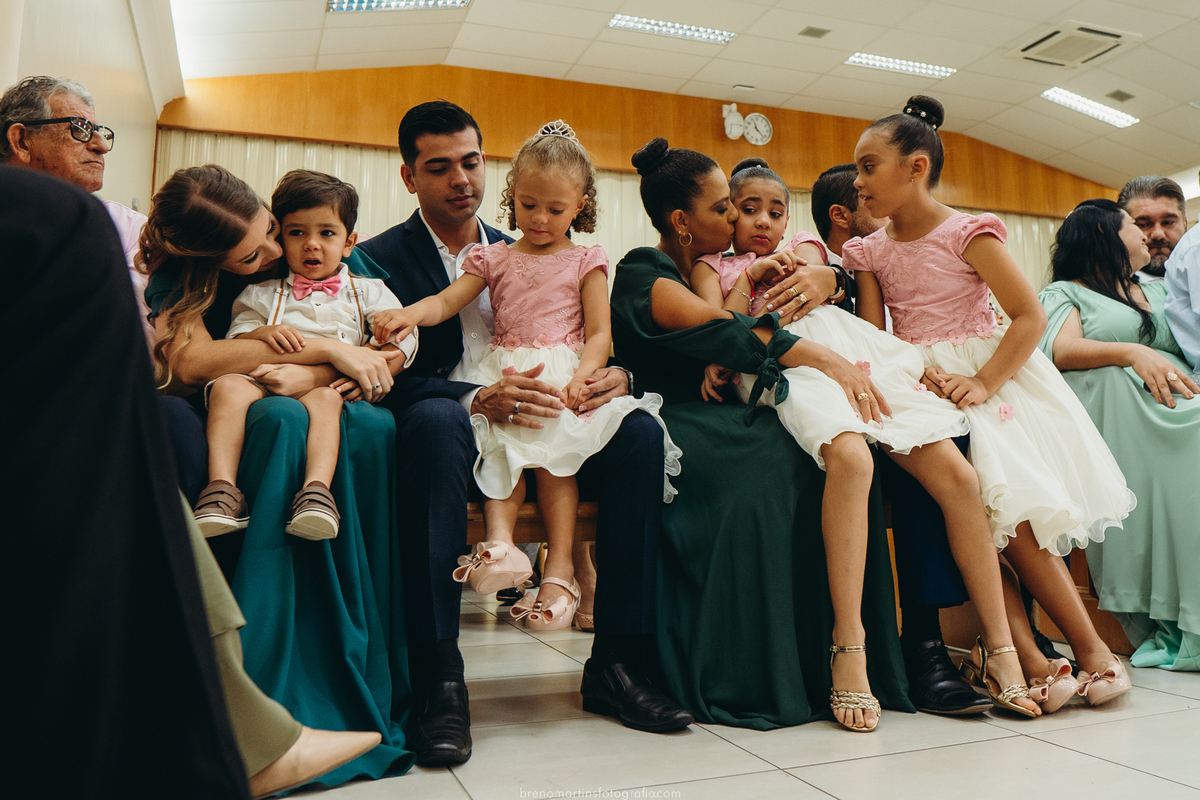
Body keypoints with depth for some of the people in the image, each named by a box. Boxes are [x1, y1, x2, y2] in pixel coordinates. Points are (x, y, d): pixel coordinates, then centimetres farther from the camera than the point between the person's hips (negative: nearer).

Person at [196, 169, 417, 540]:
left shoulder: (367, 291, 23)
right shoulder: (261, 294, 28)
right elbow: (234, 338, 16)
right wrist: (262, 333, -8)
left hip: (328, 384, -2)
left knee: (324, 398, -38)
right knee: (227, 386, -31)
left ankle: (317, 490, -53)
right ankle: (222, 487, -38)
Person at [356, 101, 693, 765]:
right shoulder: (380, 258, 6)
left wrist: (618, 376, -11)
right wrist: (477, 400, -27)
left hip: (532, 427, 4)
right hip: (450, 429, -3)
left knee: (640, 430, -22)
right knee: (437, 417, -38)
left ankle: (618, 661, -18)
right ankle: (437, 678, -34)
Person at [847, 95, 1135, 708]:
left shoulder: (967, 234, -3)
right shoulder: (870, 251, 10)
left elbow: (1030, 316, -8)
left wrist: (983, 382, -20)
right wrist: (916, 370, -17)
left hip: (990, 374, -3)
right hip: (919, 385, 3)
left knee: (1006, 509, -17)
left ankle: (1089, 644, -2)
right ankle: (1025, 653, -15)